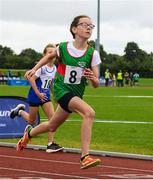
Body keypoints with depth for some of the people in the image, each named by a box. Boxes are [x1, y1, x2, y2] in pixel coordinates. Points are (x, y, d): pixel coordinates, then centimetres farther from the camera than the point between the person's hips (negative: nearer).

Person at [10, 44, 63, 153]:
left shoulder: (54, 68, 3)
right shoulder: (41, 67, -18)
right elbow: (31, 79, -19)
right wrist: (38, 93, -19)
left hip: (46, 96, 6)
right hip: (35, 96, -6)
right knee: (31, 122, 7)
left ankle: (51, 144, -10)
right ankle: (20, 110, 38)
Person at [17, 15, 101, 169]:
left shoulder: (93, 54, -8)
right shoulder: (63, 47, -10)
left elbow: (96, 84, -7)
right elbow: (50, 56, 15)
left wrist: (93, 78, -29)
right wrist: (34, 69, 10)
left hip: (76, 93, 4)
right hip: (61, 89, -4)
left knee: (52, 126, 21)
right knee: (89, 113, -29)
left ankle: (29, 134, 53)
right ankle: (85, 157, -29)